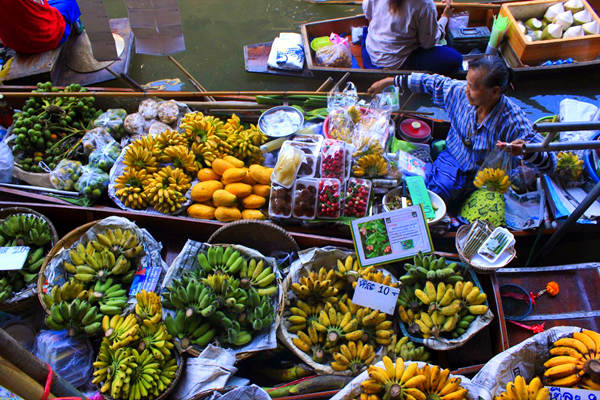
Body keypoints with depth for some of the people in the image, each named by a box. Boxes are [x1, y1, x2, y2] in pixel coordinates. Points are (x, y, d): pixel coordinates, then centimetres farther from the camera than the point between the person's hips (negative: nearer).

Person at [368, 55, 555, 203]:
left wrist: (524, 150, -47)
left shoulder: (512, 121, -26)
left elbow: (550, 162, -24)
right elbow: (431, 82, 6)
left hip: (472, 175, -4)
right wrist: (390, 80, 11)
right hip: (448, 156, 5)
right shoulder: (459, 91, -12)